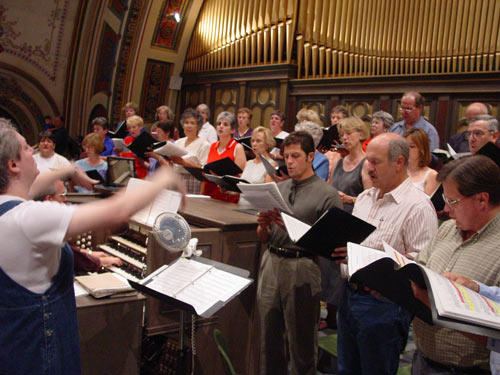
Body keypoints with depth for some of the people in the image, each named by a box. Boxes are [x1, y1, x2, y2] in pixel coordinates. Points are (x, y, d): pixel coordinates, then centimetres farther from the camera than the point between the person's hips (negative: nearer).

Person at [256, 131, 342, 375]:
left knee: (301, 341, 6)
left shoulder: (326, 194, -5)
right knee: (269, 337, 14)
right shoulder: (278, 189, 12)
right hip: (271, 263, 5)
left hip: (302, 268, -5)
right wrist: (263, 225, -6)